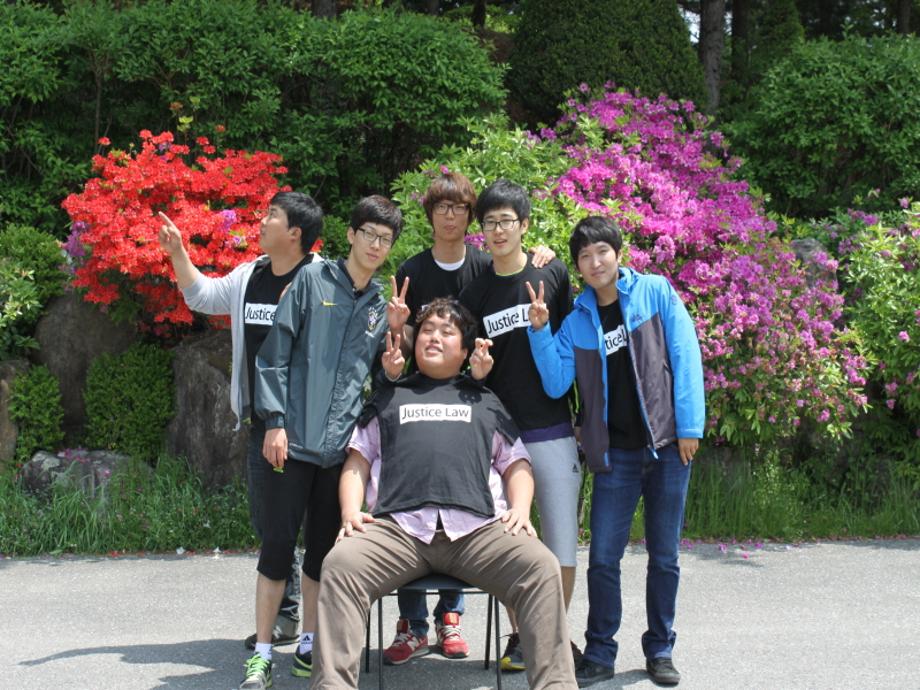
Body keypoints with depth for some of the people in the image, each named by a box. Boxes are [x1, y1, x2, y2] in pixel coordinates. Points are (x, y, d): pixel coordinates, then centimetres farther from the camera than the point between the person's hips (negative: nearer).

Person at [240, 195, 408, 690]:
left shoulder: (382, 304, 14)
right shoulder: (313, 280, 1)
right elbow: (275, 354, -3)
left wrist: (396, 332, -1)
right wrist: (274, 421, -9)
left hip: (342, 444, 4)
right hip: (294, 439, -4)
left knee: (324, 548, 10)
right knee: (278, 543, -1)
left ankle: (308, 645, 22)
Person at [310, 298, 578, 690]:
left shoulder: (485, 401, 30)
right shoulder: (388, 398, 30)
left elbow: (516, 464, 23)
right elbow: (357, 462, 21)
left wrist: (520, 510, 2)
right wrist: (351, 512, 1)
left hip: (478, 527, 0)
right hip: (398, 526, 0)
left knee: (542, 568, -27)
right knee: (340, 565, -30)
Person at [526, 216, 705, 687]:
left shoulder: (655, 292, -1)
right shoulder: (576, 322, 7)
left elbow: (685, 356, -5)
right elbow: (556, 384, -2)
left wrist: (690, 425, -10)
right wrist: (540, 331, -13)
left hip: (668, 445, -2)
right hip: (616, 453, 2)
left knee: (664, 556, 7)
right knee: (603, 557, -1)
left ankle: (660, 651, 21)